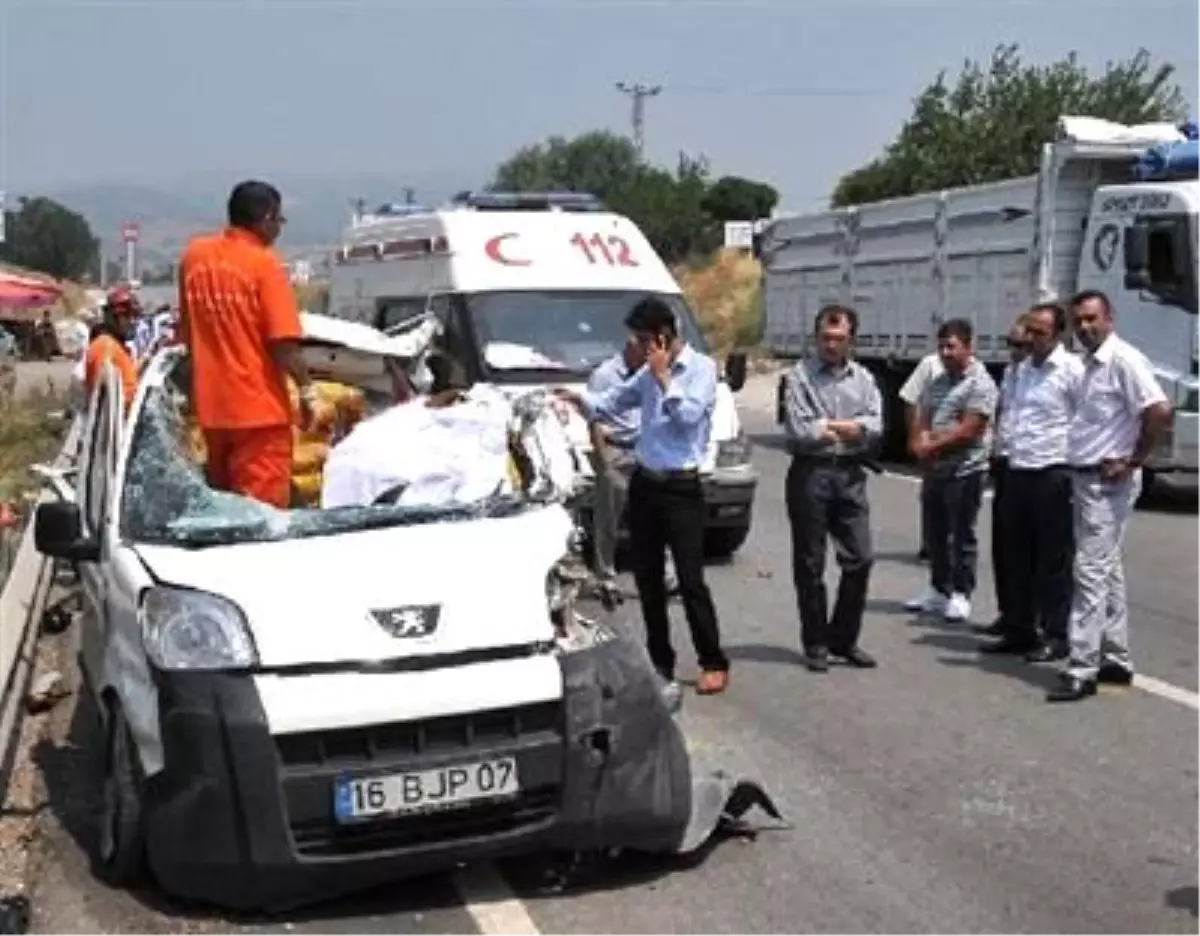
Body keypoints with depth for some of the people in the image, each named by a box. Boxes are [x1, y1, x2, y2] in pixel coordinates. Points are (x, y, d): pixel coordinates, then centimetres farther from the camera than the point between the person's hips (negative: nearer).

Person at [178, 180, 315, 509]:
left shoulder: (193, 254, 7)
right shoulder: (264, 263, -11)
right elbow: (284, 343, -16)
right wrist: (307, 390, -4)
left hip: (212, 404, 6)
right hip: (258, 407, -6)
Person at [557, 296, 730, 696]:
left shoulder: (702, 367, -7)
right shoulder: (648, 373, 13)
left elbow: (688, 415, -19)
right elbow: (614, 401, 15)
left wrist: (663, 377, -14)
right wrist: (582, 400, -3)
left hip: (681, 488, -7)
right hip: (643, 483, 7)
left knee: (690, 580, -6)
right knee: (647, 577, 10)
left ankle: (714, 663, 5)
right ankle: (659, 660, 22)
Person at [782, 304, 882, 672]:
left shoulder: (863, 377, 12)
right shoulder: (801, 375, -2)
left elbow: (875, 425, -2)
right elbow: (797, 430, -13)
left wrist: (826, 428, -11)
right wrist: (851, 429, -2)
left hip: (850, 475, 4)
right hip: (810, 474, -4)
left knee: (859, 559, 3)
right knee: (809, 564, 4)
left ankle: (844, 639, 17)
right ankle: (815, 644, 14)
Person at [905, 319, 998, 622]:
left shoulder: (980, 384, -10)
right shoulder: (938, 382, 15)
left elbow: (968, 430, -17)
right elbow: (922, 419, 13)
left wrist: (932, 447, -12)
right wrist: (920, 444, -8)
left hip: (964, 471, -8)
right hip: (934, 469, 8)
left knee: (962, 535, 0)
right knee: (937, 534, 14)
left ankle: (960, 596, 8)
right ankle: (938, 591, 25)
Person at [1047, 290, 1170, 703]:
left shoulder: (1123, 359, -14)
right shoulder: (1090, 365, 13)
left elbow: (1159, 411, -24)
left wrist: (1134, 461, -18)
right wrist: (1077, 464, 11)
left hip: (1108, 482, -10)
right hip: (1085, 479, 10)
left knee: (1091, 573, -10)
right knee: (1108, 572, 14)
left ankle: (1082, 670, -9)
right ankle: (1115, 660, 23)